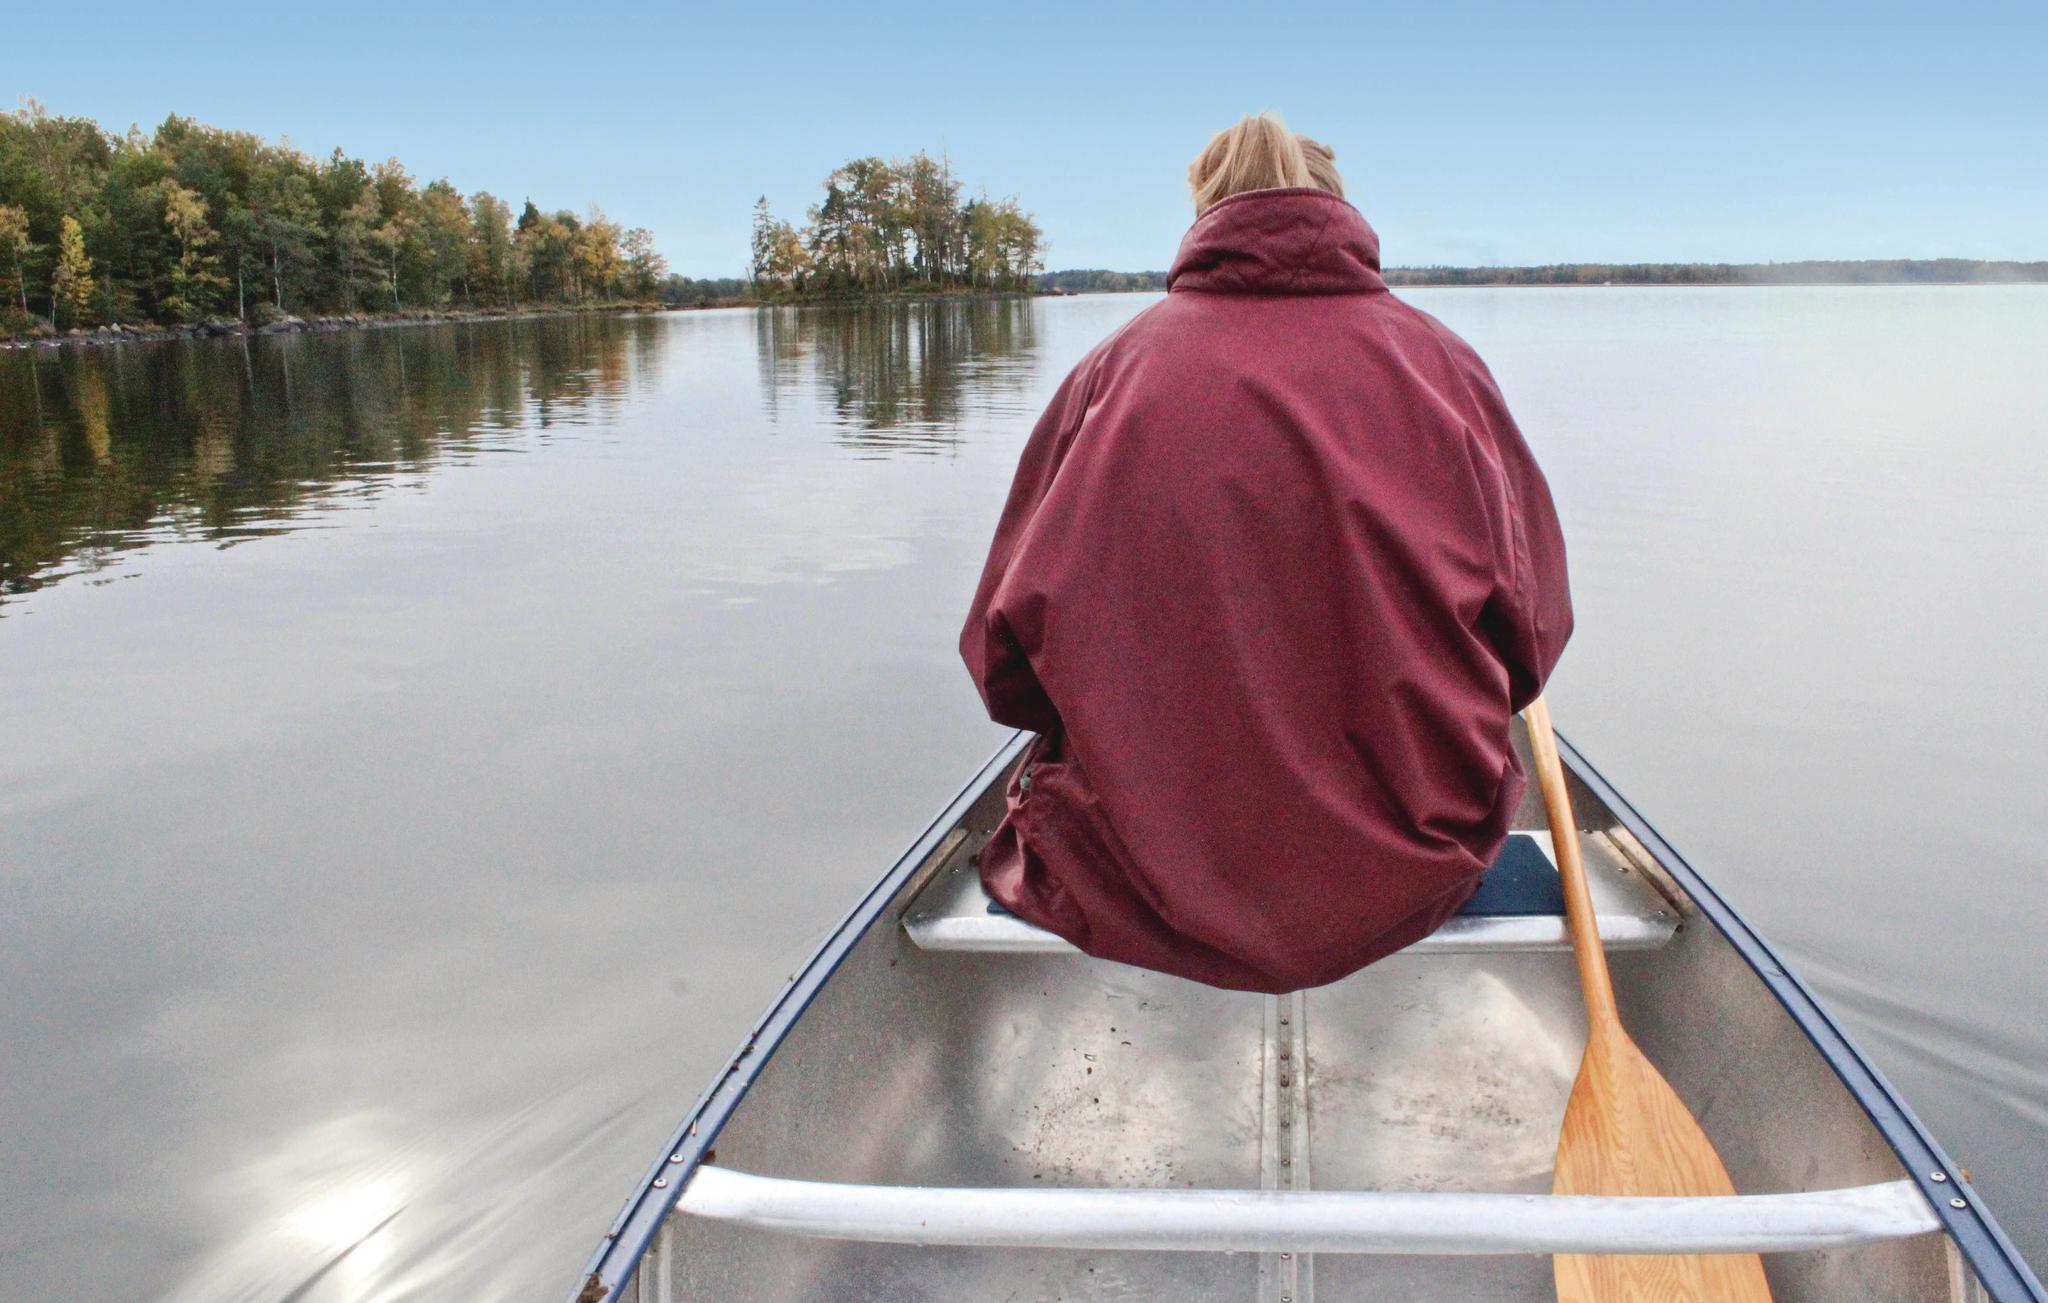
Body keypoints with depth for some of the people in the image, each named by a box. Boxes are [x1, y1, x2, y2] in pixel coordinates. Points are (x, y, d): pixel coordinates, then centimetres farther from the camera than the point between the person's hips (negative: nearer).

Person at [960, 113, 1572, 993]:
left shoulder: (1115, 367, 0)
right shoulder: (1438, 360, 2)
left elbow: (1003, 658, 0)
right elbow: (1531, 632, 2)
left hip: (1141, 880, -1)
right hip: (1410, 885, 1)